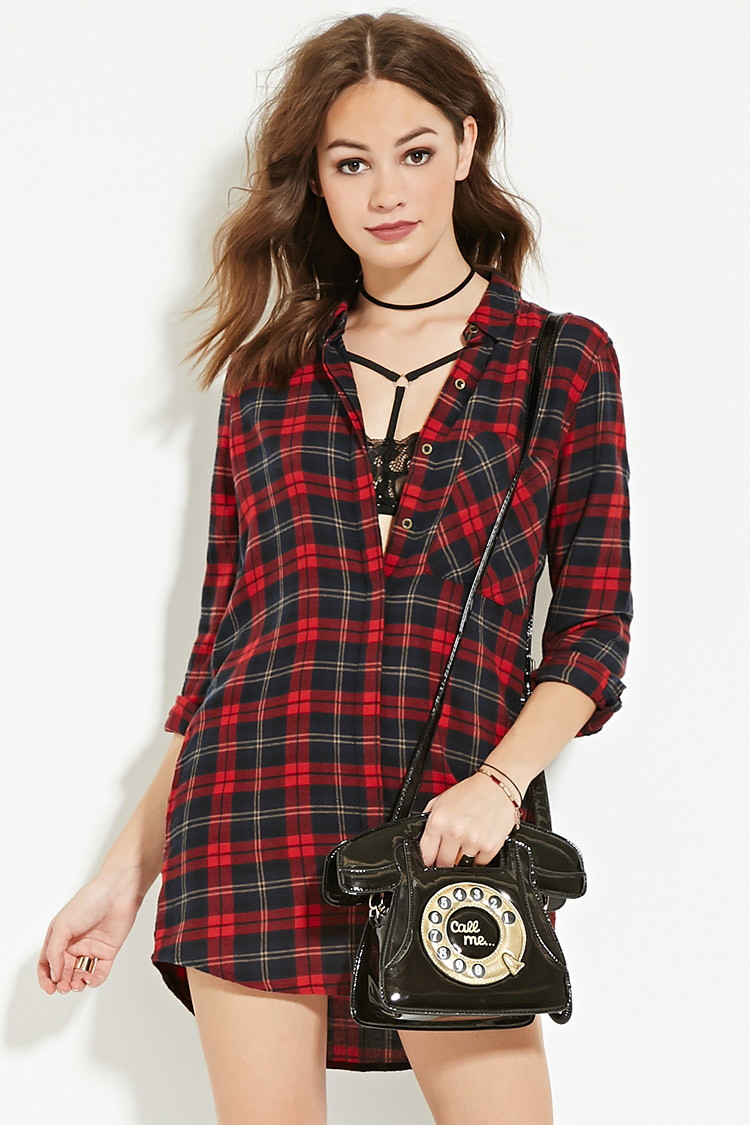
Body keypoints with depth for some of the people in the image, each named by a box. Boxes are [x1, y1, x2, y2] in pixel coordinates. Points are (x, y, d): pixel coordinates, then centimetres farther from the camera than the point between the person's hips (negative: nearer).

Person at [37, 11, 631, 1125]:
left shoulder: (563, 361, 7)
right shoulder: (267, 373, 13)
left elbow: (593, 629, 4)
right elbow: (220, 636, 15)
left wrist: (500, 782, -14)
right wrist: (130, 867, 11)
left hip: (452, 830, -1)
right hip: (253, 812, 2)